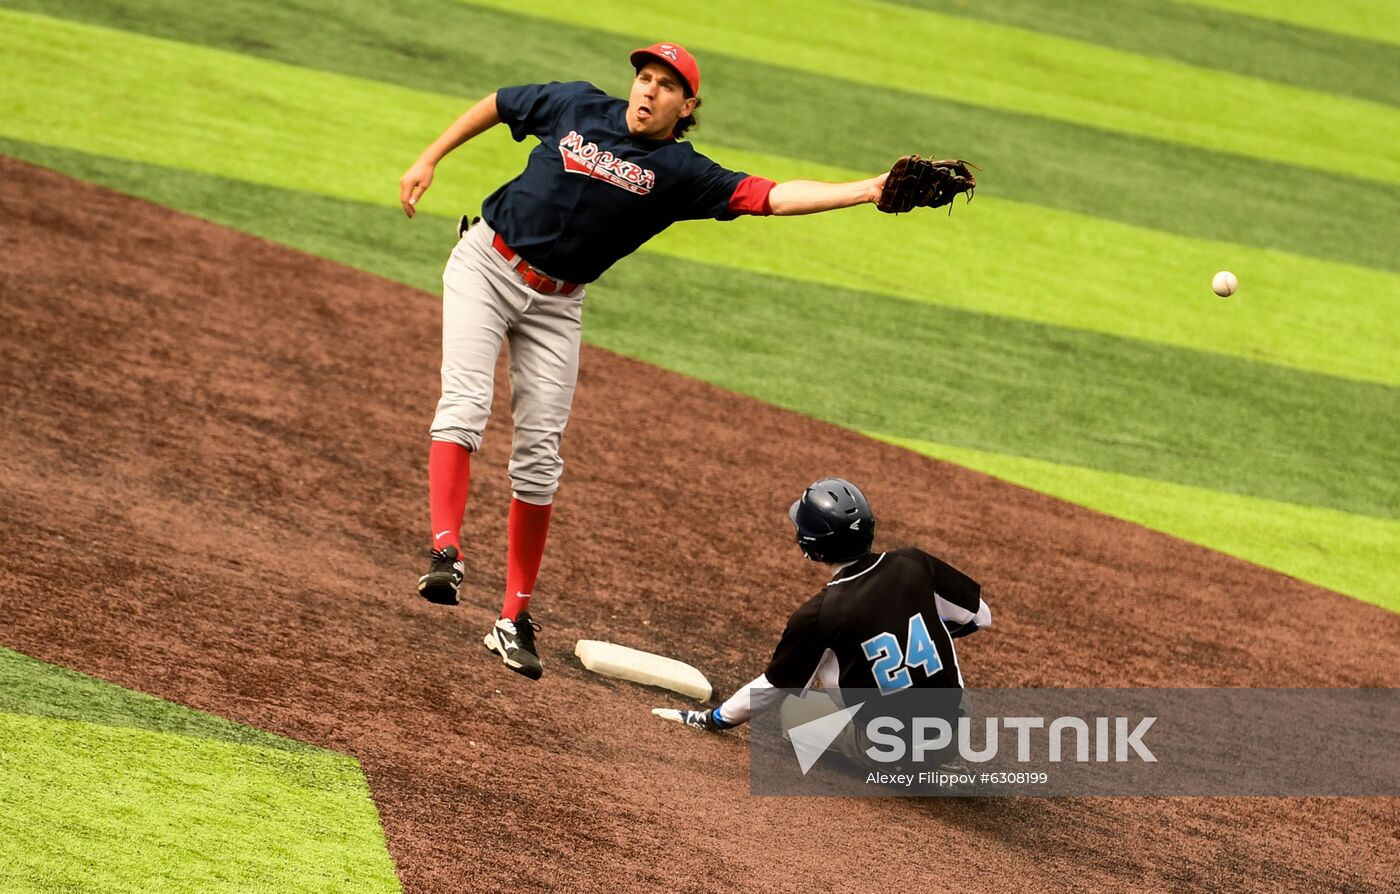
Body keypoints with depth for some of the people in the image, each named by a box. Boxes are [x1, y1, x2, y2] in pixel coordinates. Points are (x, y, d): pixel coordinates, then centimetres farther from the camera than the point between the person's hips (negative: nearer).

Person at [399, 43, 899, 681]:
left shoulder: (679, 174, -6)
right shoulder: (579, 107, -2)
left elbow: (770, 196, -17)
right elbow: (496, 105, 15)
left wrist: (869, 191, -27)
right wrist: (429, 160, 12)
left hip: (556, 305, 1)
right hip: (485, 268, -1)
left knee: (539, 458, -1)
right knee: (465, 405, -21)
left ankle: (514, 621, 6)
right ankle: (446, 554, -29)